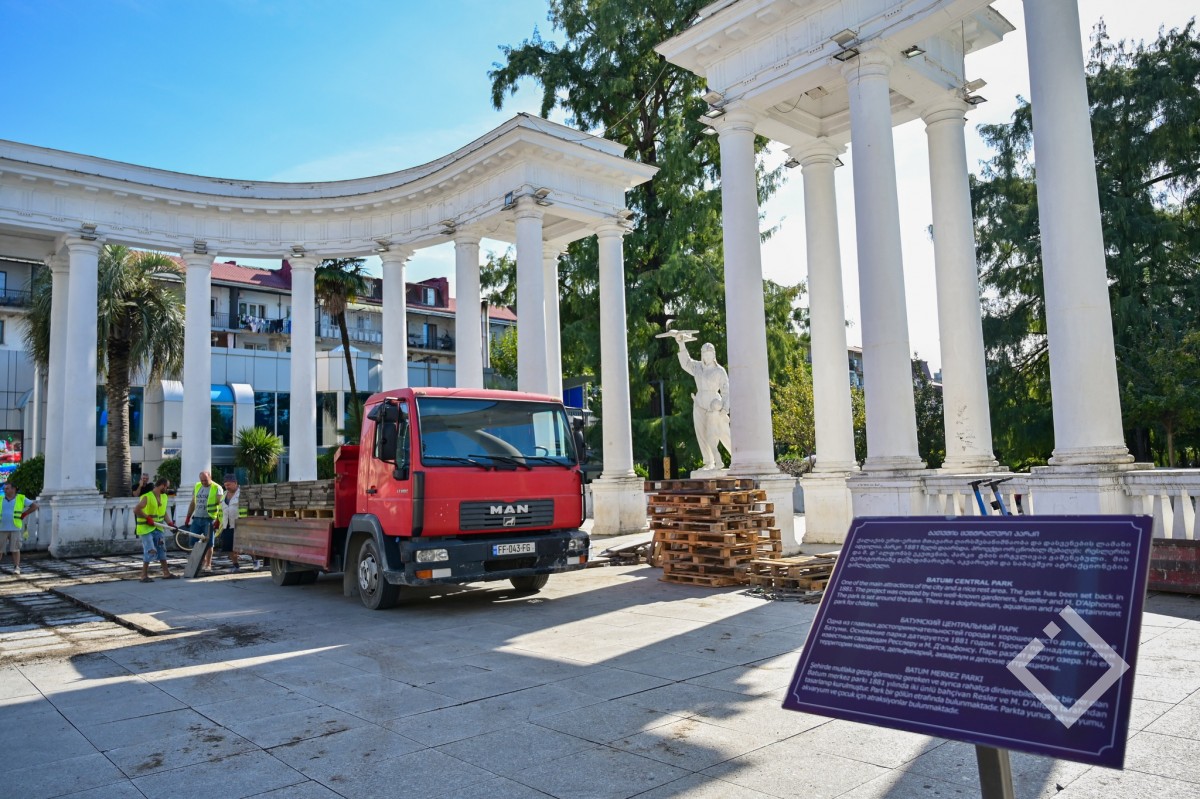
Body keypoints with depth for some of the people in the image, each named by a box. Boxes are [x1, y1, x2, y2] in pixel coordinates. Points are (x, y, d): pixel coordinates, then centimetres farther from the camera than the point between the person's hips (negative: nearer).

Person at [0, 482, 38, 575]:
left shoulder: (21, 499, 2)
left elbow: (35, 506, 3)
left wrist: (24, 514, -1)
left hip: (15, 528, -3)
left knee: (15, 549, -4)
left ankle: (16, 567, -1)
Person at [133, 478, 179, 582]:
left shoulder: (164, 497, 8)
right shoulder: (147, 497, -18)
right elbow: (136, 510, -25)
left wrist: (170, 523, 4)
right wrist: (147, 518, -22)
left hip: (157, 528, 8)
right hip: (145, 528, -8)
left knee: (162, 549, 12)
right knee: (150, 551, -11)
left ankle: (166, 573, 21)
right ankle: (144, 576, 0)